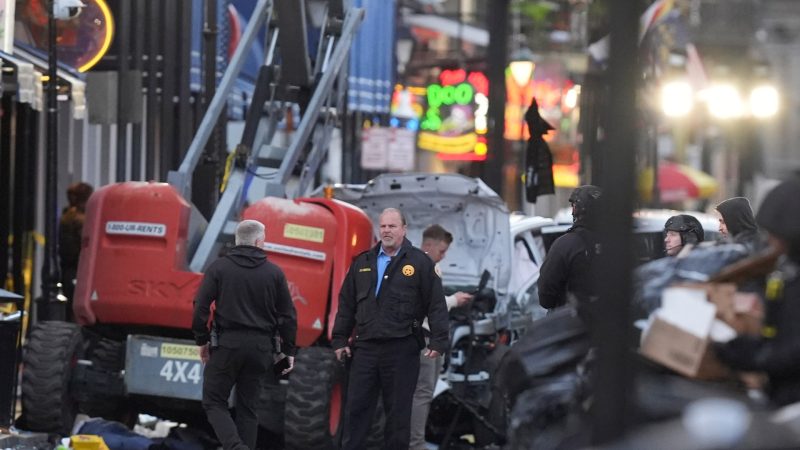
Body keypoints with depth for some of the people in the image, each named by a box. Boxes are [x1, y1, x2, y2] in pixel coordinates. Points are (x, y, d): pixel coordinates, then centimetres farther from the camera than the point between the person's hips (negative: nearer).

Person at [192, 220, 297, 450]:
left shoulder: (219, 267, -1)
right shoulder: (274, 273, 4)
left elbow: (200, 307, -6)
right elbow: (288, 315, 4)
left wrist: (202, 340, 5)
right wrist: (288, 351, 11)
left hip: (227, 344, -2)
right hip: (260, 346, 2)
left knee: (214, 402, 4)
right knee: (248, 407, 11)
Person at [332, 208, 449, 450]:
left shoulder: (420, 262, 1)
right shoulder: (362, 262, 13)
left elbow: (436, 304, -2)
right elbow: (346, 303, 16)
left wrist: (439, 341, -10)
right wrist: (340, 339, 11)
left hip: (401, 348, -4)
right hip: (365, 347, 4)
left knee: (398, 412, 3)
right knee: (356, 408, 3)